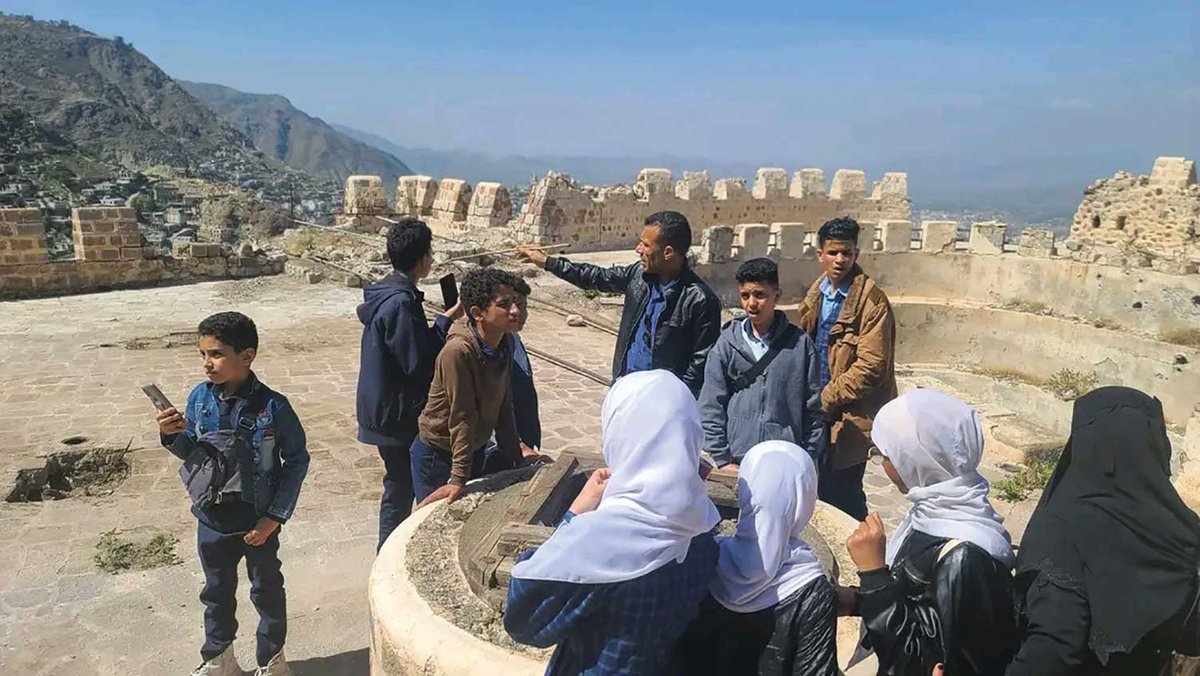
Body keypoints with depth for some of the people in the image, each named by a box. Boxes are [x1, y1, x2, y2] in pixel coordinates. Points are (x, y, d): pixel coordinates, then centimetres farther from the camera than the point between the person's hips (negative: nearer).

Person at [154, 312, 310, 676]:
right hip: (212, 520, 4)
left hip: (257, 521, -4)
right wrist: (174, 436, -17)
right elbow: (191, 452, 5)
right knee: (217, 592, 23)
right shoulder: (199, 397, -8)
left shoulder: (272, 406, -21)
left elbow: (297, 461, -13)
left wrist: (275, 516, -14)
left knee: (267, 591, 17)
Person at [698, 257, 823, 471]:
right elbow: (711, 407, 2)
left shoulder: (800, 344, 2)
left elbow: (813, 407, 6)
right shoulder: (727, 343, 2)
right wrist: (722, 459, -2)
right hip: (736, 464, 0)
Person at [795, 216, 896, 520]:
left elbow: (871, 367, -20)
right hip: (821, 413, 7)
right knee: (821, 489, 15)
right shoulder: (817, 293, 8)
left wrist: (825, 401, -14)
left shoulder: (871, 300, -15)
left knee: (841, 496, -2)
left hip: (850, 416, -7)